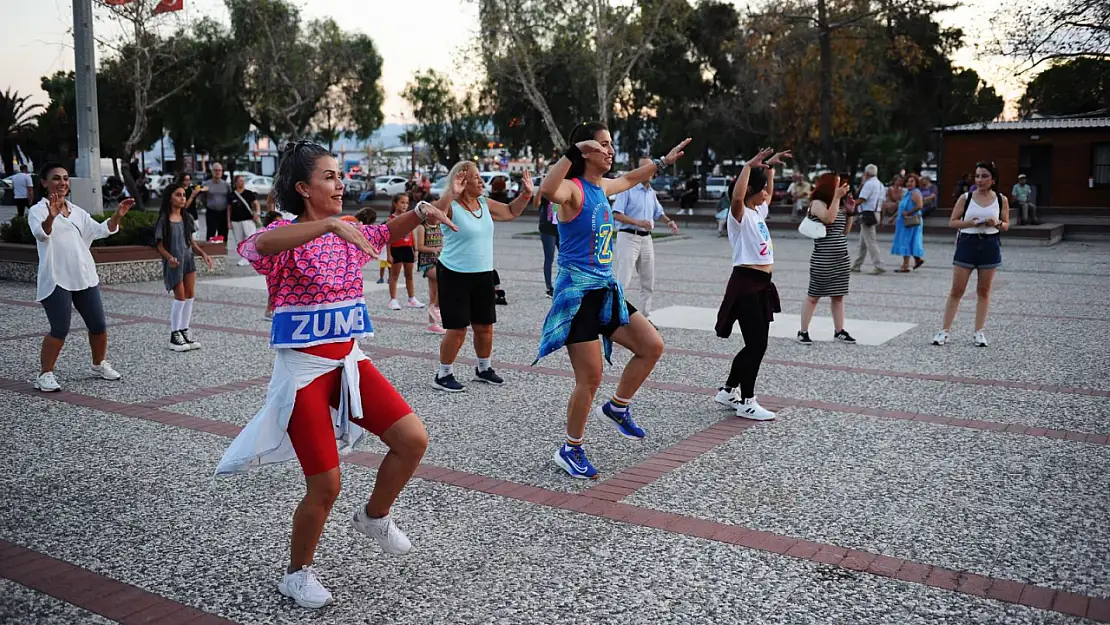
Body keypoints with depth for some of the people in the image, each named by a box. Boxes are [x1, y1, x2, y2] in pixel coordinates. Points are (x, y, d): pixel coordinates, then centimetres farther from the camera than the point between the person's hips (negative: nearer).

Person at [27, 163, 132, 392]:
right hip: (56, 280, -6)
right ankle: (45, 374, 4)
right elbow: (41, 234, -25)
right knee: (60, 329, -11)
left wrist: (117, 216, -5)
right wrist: (51, 217, -47)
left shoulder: (76, 211, 14)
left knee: (99, 325, 10)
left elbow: (100, 230, 14)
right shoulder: (38, 210, -6)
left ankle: (99, 364, 31)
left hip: (85, 277, 6)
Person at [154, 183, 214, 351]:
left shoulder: (187, 218, 7)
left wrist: (203, 254, 0)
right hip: (174, 262, -5)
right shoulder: (163, 220, -8)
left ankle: (184, 331, 16)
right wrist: (169, 257, -25)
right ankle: (174, 336, 4)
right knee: (180, 297, -6)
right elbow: (160, 245, -8)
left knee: (190, 295, 5)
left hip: (189, 259, 6)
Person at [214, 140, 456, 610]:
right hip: (303, 369, -6)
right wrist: (329, 224, -46)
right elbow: (259, 246, -36)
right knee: (325, 486, -2)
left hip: (349, 360, 7)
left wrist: (419, 212, -3)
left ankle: (374, 516, 23)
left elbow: (388, 234, 19)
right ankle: (297, 574, 24)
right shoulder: (288, 236, -13)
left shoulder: (347, 233, 7)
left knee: (413, 439, -4)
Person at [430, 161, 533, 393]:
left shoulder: (485, 204, 6)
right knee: (457, 328, -5)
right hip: (454, 275, -7)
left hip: (483, 274, 7)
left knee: (485, 326, 14)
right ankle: (443, 375, 10)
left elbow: (511, 212, 21)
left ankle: (483, 369, 32)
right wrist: (451, 194, -44)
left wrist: (526, 193, 9)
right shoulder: (450, 206, -14)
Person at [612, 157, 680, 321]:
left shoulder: (651, 192, 14)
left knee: (648, 282, 11)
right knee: (623, 281, -13)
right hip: (628, 237, -8)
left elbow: (658, 212, 27)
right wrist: (637, 222, -23)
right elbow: (616, 214, -16)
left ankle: (645, 317, 21)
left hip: (646, 238, 8)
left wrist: (669, 221, 7)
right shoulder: (628, 188, -10)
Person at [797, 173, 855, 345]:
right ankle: (803, 332, 5)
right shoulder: (817, 203, -8)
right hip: (822, 260, -7)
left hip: (842, 259, 8)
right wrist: (837, 197, -23)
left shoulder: (839, 206, 15)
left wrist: (850, 211, 6)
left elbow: (845, 231, 17)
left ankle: (839, 331, 15)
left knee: (838, 296, 9)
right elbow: (829, 218, -27)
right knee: (813, 296, -1)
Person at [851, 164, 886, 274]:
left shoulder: (869, 184, -14)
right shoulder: (880, 184, 16)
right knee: (863, 242, 16)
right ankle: (857, 265, 23)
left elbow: (861, 200, -18)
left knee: (870, 241, -9)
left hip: (868, 214, -10)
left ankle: (879, 266, -13)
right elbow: (881, 202, 18)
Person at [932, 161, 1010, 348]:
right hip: (967, 243, -1)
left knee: (984, 291, 7)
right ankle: (945, 330, 6)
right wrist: (970, 223, -18)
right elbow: (952, 222, -1)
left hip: (990, 246, 1)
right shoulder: (966, 198, -2)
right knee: (956, 290, 0)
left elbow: (1006, 226, 8)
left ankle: (979, 332, 15)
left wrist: (997, 223, -14)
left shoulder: (1001, 200, 3)